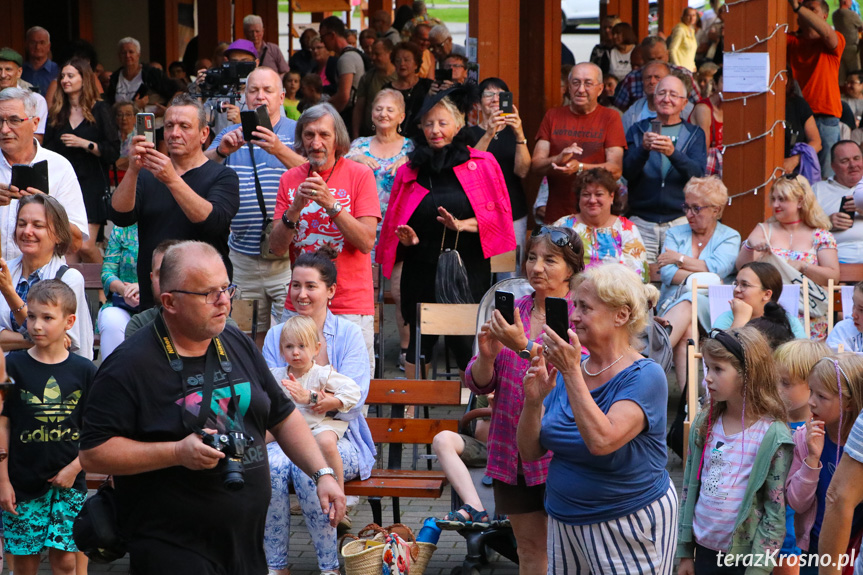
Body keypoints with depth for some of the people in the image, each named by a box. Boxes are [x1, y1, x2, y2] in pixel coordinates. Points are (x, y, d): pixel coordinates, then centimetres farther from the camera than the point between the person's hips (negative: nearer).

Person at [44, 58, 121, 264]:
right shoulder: (56, 113, 12)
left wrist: (85, 144, -15)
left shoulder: (100, 110, 0)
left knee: (85, 246, -11)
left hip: (91, 185, -4)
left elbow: (113, 152, -5)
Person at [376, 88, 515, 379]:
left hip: (468, 270, -3)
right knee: (419, 346, 5)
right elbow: (395, 222, 17)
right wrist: (407, 238, -5)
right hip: (421, 270, 3)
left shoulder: (482, 164, 4)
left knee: (467, 348, -7)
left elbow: (498, 214, -1)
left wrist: (462, 225, -15)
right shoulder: (410, 171, 12)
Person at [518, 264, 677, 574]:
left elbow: (601, 441, -30)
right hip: (564, 522, 6)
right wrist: (533, 402, -15)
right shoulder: (568, 368, 2)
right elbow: (530, 452, 3)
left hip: (630, 524, -6)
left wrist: (572, 373, -28)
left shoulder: (645, 376, -15)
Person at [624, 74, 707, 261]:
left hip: (679, 220, 0)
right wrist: (643, 149, -20)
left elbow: (698, 174, -5)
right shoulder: (638, 130, 12)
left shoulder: (694, 134, 11)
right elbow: (627, 173, -1)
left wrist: (673, 153, -23)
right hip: (641, 221, 0)